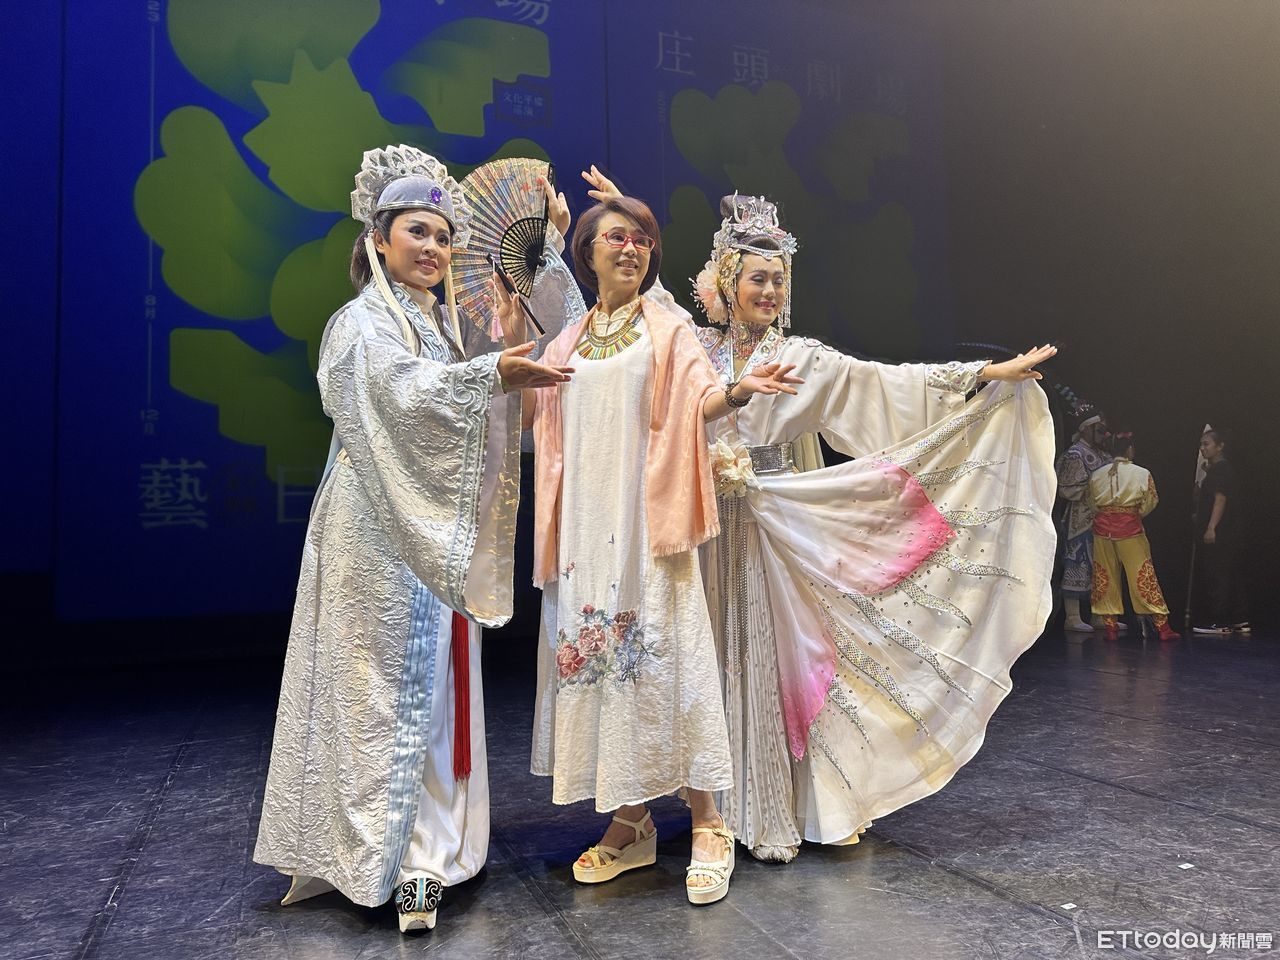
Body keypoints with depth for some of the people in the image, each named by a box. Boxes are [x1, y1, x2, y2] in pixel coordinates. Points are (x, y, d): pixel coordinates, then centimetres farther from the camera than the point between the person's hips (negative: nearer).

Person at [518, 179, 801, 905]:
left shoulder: (668, 328, 8)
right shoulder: (566, 344, 18)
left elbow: (701, 398, -7)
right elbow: (529, 416, 14)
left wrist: (738, 390, -28)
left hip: (647, 516, -4)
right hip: (584, 519, 4)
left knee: (664, 654, -9)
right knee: (594, 651, 3)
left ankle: (708, 827, 1)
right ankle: (630, 825, 15)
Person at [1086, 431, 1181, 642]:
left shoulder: (1096, 475, 2)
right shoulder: (1142, 474, -4)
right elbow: (1150, 502, 3)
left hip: (1102, 529, 2)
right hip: (1130, 528, -2)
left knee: (1105, 578, 8)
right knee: (1143, 577, 3)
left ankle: (1110, 627, 8)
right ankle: (1163, 627, 8)